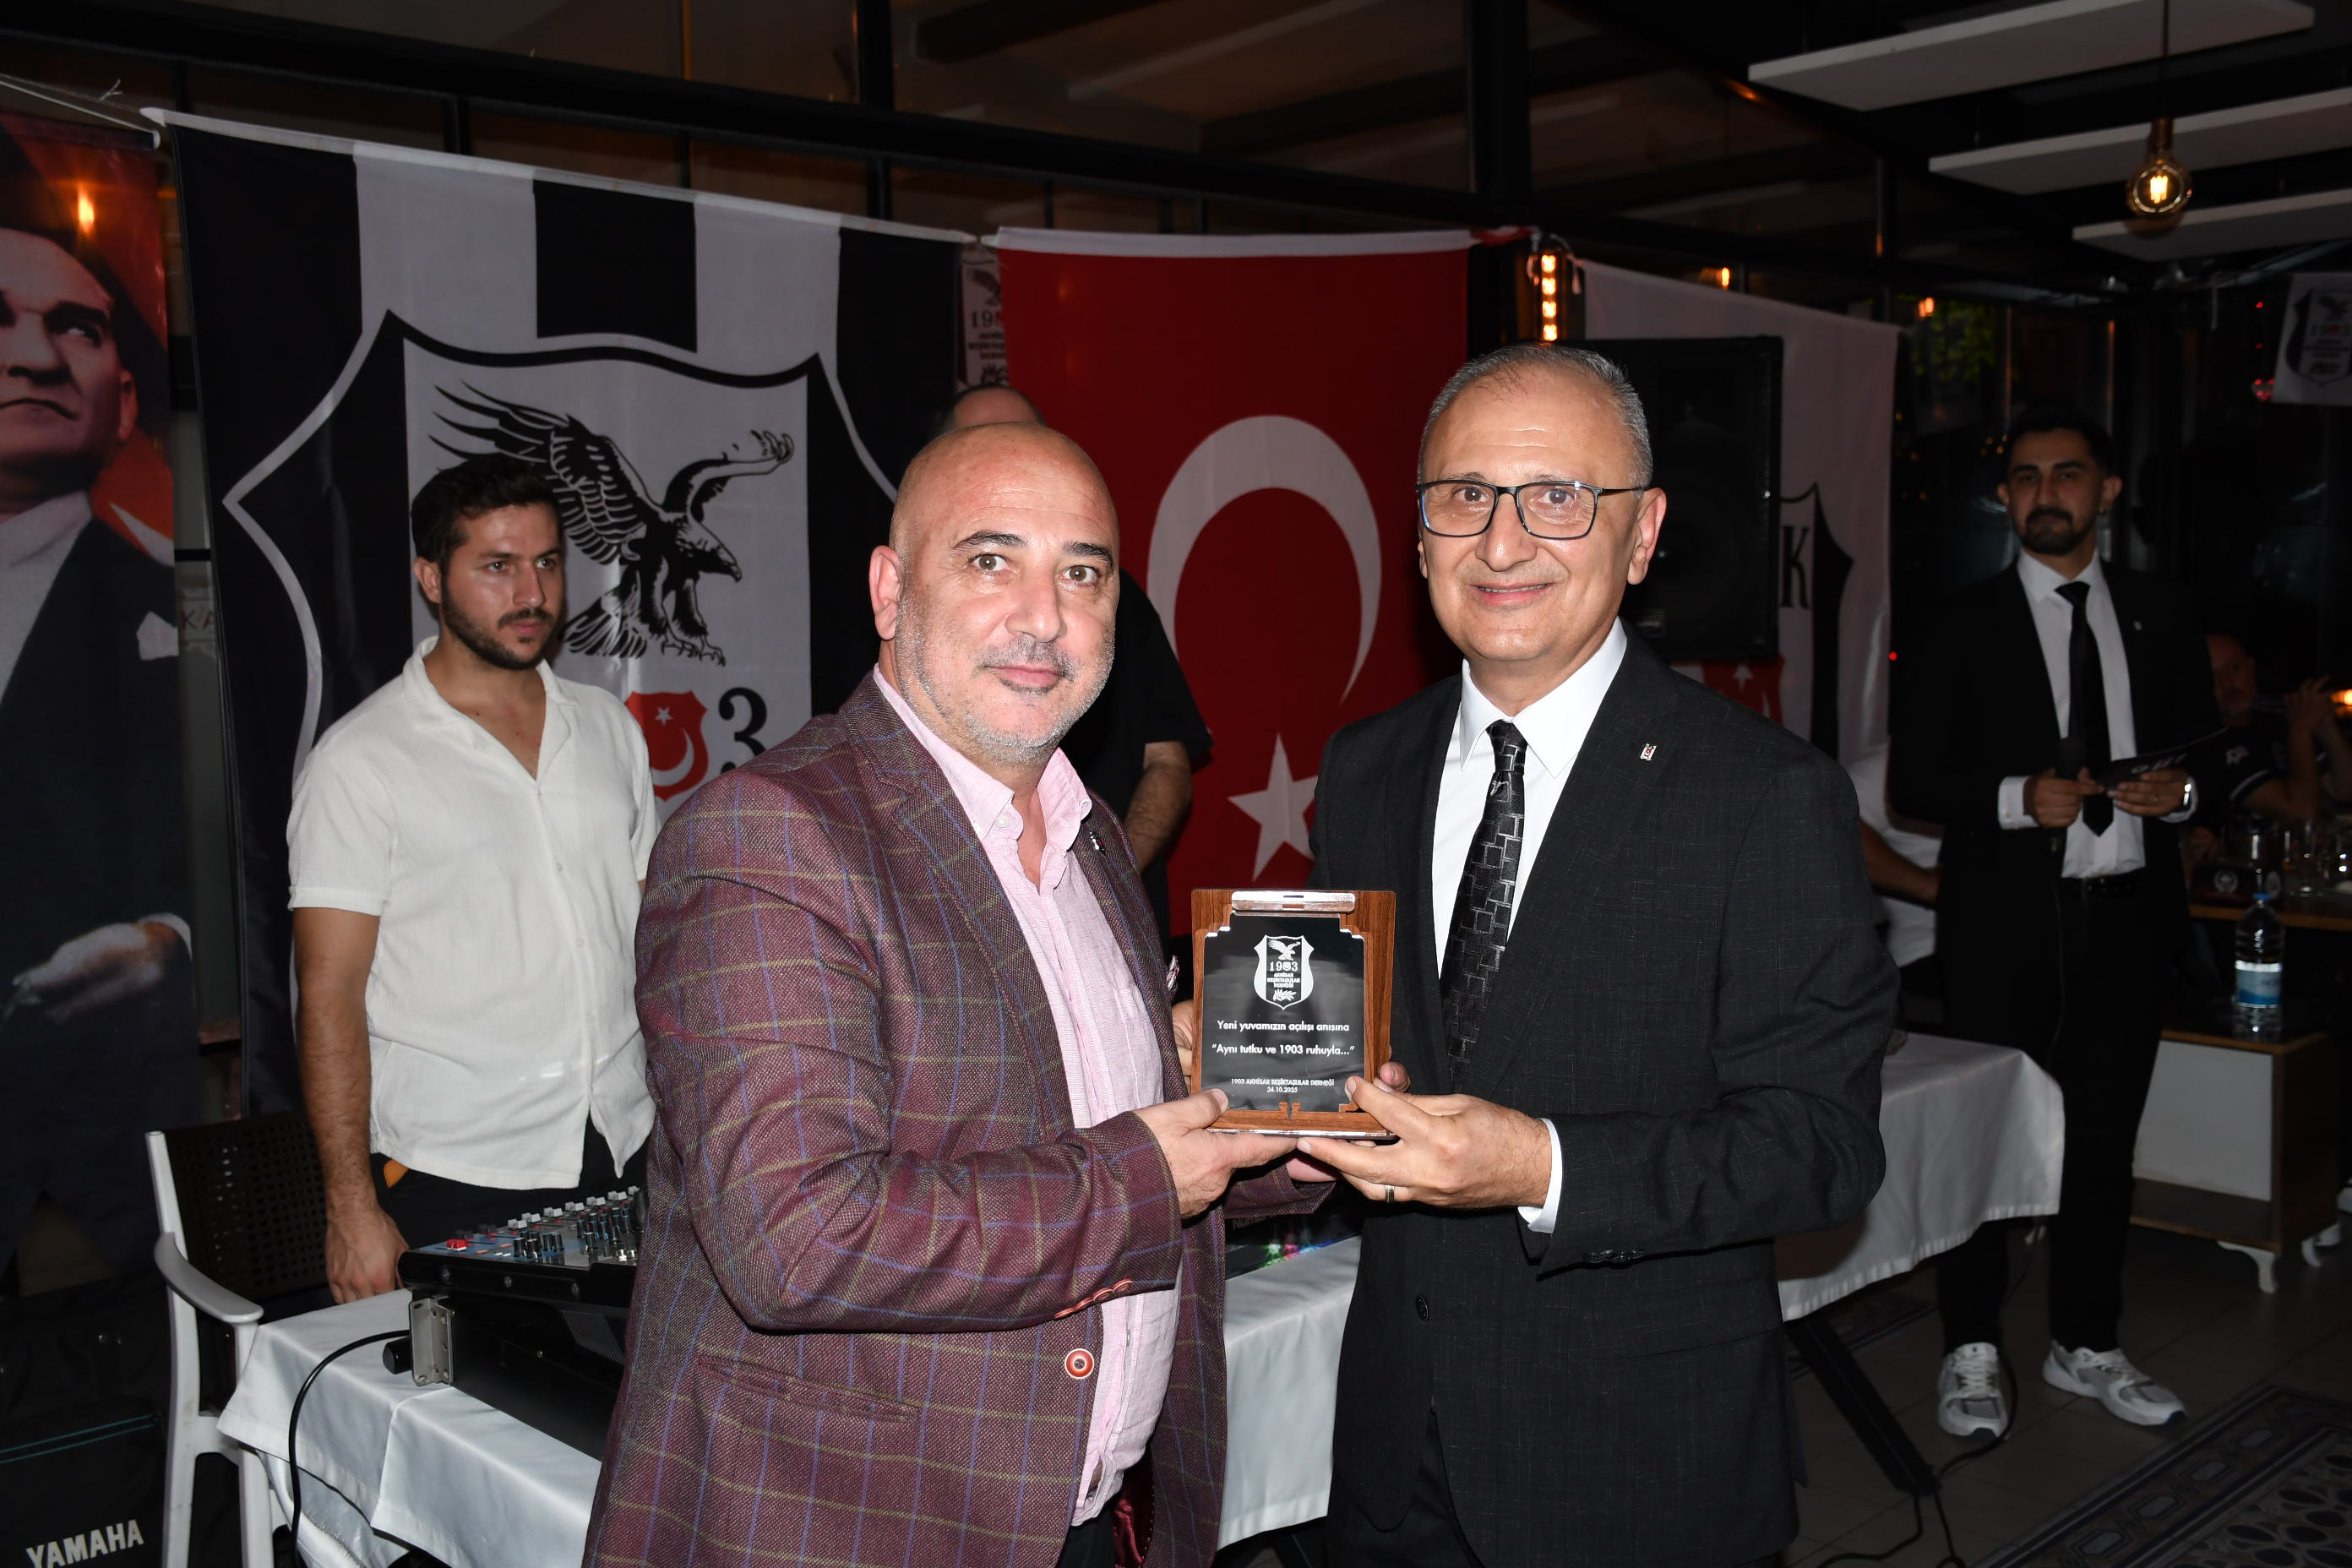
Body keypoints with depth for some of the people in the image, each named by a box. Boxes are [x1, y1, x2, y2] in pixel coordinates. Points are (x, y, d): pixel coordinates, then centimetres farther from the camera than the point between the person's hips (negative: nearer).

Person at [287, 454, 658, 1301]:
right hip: (453, 1183, -4)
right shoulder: (360, 759, -6)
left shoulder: (608, 725, 9)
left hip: (627, 1158, 4)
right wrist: (351, 1208, -12)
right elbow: (329, 994, -8)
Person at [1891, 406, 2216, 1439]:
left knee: (2104, 1141, 12)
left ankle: (2085, 1346, 27)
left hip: (2126, 918, 3)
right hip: (2005, 923, -3)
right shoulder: (1960, 629, -1)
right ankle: (1971, 1352, 18)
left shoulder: (2162, 619, 10)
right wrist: (2016, 799, -19)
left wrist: (2179, 794, -7)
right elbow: (1910, 783, -4)